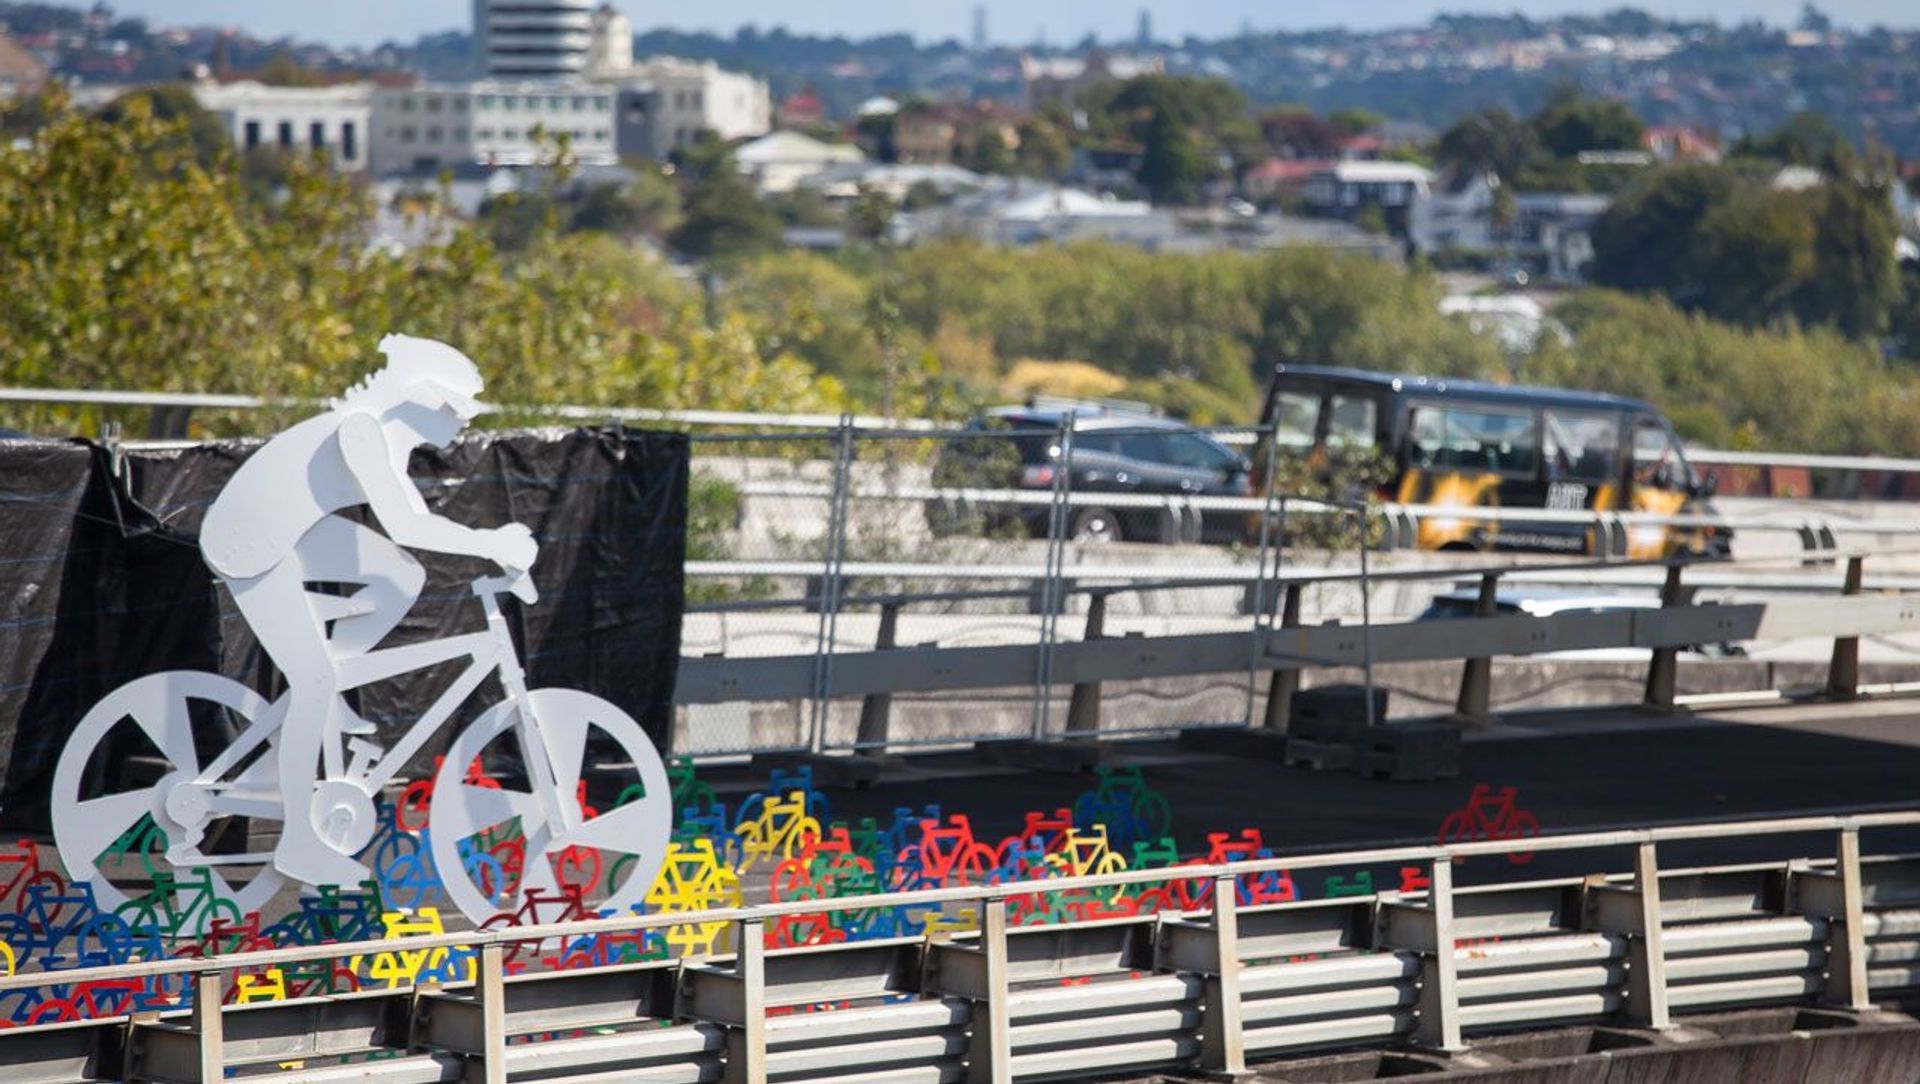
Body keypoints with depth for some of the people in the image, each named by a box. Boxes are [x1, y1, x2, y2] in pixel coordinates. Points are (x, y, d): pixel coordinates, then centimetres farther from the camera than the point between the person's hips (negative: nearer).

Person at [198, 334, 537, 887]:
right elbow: (404, 526, -35)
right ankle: (298, 842, -2)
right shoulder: (362, 431, -26)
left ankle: (320, 696, 12)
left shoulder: (391, 433, 4)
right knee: (316, 682, -10)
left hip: (286, 530, 9)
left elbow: (412, 521, 13)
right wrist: (491, 543, -29)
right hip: (248, 547, -9)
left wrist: (497, 543, 2)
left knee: (403, 578, 2)